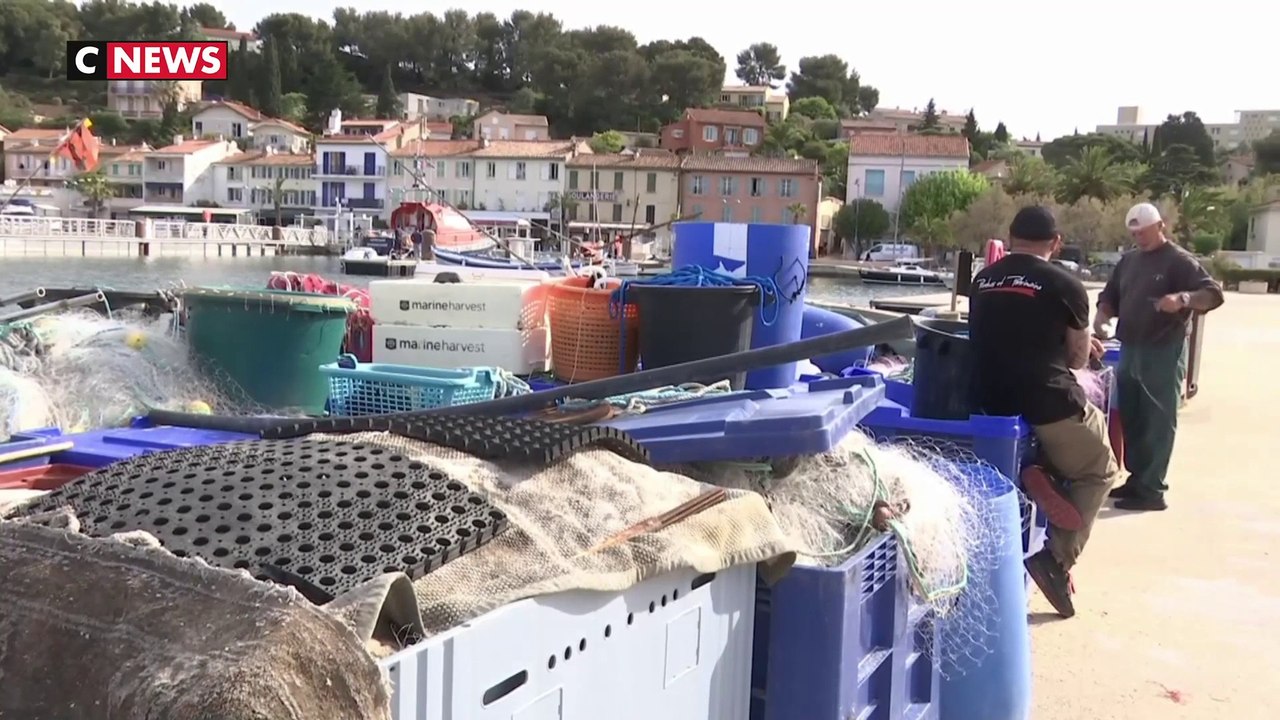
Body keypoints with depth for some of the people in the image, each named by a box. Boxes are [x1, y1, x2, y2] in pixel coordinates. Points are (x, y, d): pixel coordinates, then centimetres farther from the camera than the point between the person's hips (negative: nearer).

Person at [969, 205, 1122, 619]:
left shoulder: (982, 280, 6)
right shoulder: (1063, 285, -9)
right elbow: (1078, 357, 2)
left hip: (990, 399, 6)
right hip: (1047, 403, -5)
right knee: (1099, 473, 18)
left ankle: (1042, 477, 3)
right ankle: (1057, 559, 2)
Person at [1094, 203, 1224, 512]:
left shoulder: (1180, 261, -8)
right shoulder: (1128, 261, 13)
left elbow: (1213, 294, -16)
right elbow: (1110, 296, 20)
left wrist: (1183, 298, -36)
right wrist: (1102, 316, -2)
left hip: (1163, 353, -7)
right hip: (1130, 351, 7)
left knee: (1158, 423, -4)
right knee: (1131, 420, 12)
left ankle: (1152, 490, -3)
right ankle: (1136, 480, 22)